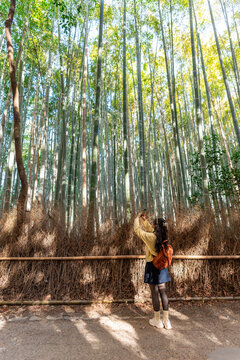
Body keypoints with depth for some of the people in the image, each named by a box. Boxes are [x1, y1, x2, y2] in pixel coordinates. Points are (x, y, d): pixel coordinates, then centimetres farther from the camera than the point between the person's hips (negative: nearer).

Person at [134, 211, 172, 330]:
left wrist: (137, 218, 4)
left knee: (154, 293, 8)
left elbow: (137, 230, -9)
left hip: (152, 266, -6)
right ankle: (166, 320, 24)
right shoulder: (163, 237, -2)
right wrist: (144, 220, 19)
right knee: (163, 292, 14)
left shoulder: (150, 237, -22)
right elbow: (151, 230, 16)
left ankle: (157, 320, 22)